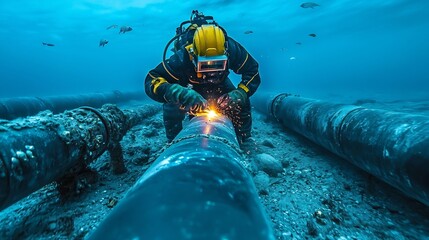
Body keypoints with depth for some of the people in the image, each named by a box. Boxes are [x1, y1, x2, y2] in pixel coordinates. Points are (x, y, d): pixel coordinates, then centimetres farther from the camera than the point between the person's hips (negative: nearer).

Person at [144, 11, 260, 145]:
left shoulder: (231, 49, -36)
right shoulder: (182, 58, -42)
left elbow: (252, 72, -26)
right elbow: (151, 81, -43)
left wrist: (239, 95, -46)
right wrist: (180, 94, -63)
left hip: (219, 82, 2)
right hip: (189, 83, -1)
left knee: (241, 103, -18)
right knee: (172, 109, -26)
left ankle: (244, 143, 5)